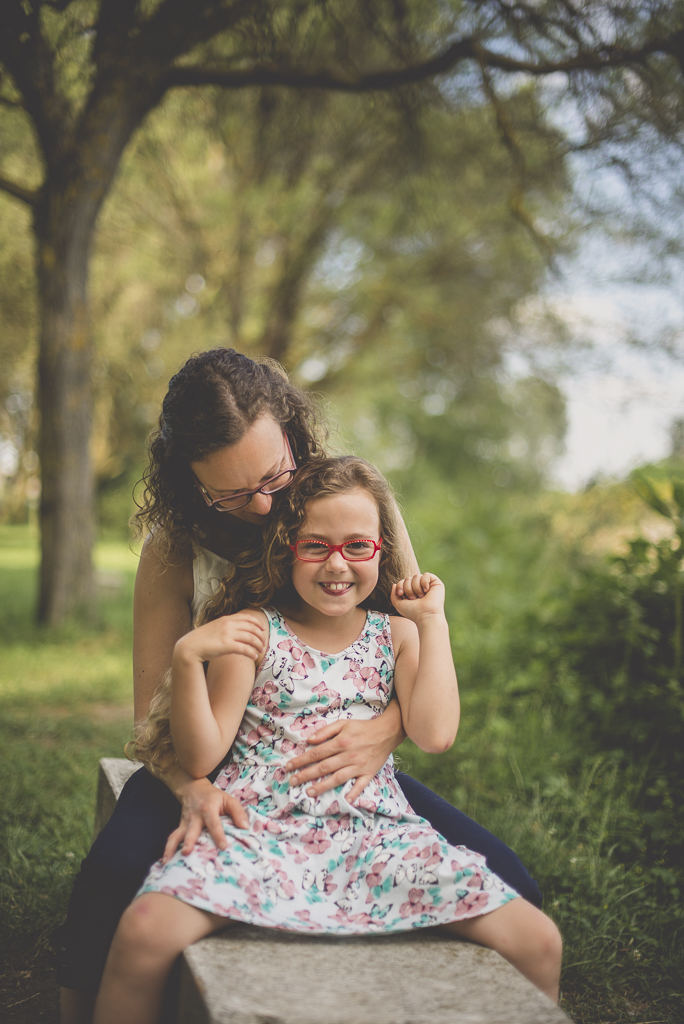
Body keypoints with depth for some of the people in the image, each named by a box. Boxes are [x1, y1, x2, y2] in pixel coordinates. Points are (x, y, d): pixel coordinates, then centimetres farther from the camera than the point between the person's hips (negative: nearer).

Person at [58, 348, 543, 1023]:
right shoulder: (175, 550, -7)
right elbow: (153, 708, -8)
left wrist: (384, 731, -25)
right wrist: (193, 788, -30)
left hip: (347, 768, 1)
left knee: (507, 889, -17)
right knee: (115, 873, -31)